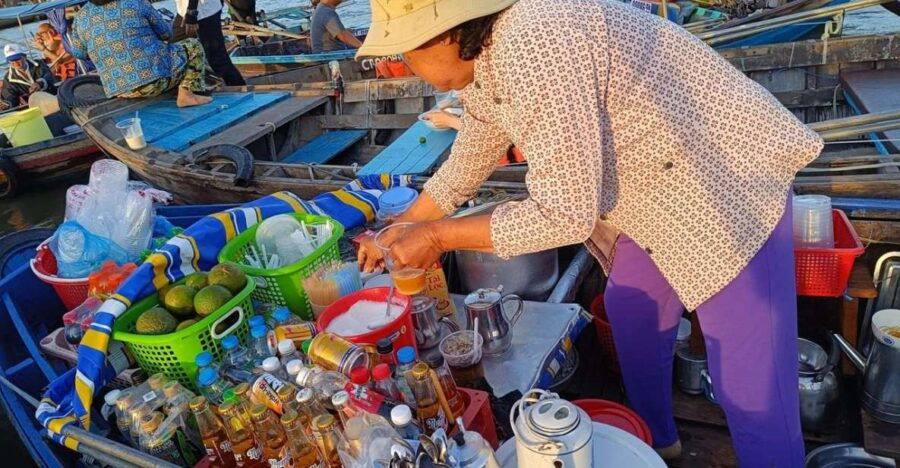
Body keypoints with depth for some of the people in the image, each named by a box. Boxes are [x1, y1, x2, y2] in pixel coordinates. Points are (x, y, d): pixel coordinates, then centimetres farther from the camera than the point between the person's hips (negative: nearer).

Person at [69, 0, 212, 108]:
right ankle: (187, 94, -1)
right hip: (158, 78, -5)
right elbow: (166, 33, 6)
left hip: (121, 91, 5)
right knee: (193, 46, 14)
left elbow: (78, 52, 18)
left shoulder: (81, 16, 6)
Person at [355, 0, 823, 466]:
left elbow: (564, 215, -31)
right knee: (630, 313, 21)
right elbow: (467, 165, 17)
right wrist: (399, 229, 23)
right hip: (656, 196, 9)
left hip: (730, 187, -9)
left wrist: (438, 236, -20)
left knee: (750, 386, -4)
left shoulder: (533, 47, -32)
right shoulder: (479, 70, 0)